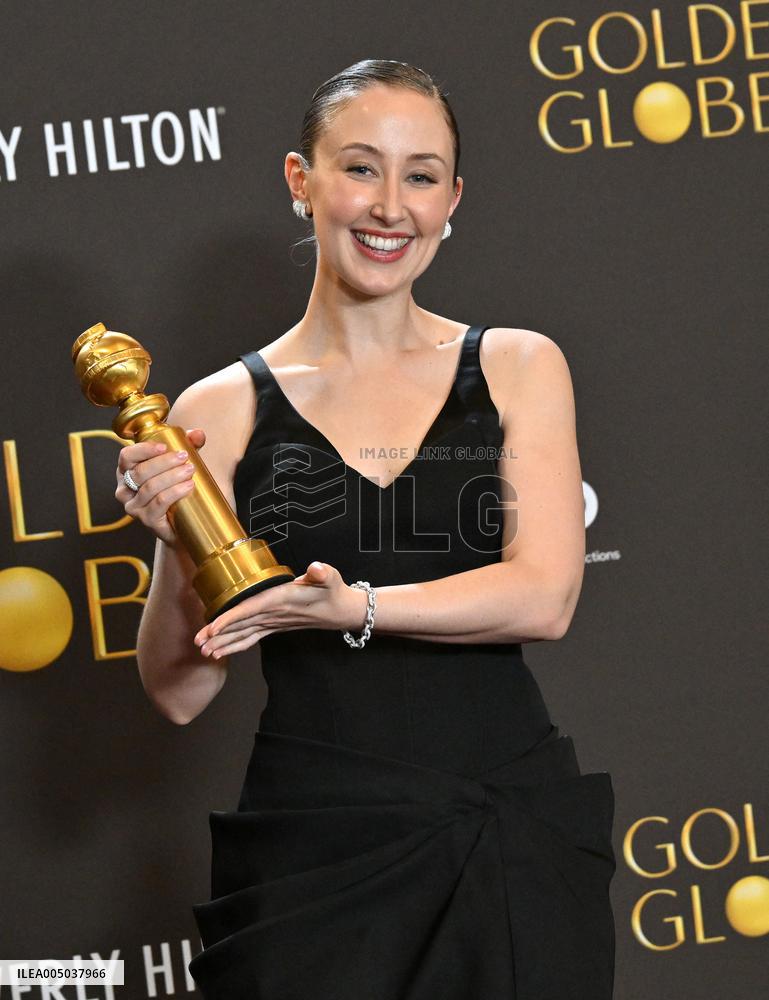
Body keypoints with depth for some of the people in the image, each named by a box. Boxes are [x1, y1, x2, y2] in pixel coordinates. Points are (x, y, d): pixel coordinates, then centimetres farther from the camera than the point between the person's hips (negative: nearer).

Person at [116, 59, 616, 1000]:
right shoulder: (222, 409, 1)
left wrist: (356, 608, -18)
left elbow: (545, 596, -6)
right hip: (312, 845, -1)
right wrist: (176, 545, -16)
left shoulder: (518, 367, 5)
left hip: (513, 840, 2)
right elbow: (179, 692, 1)